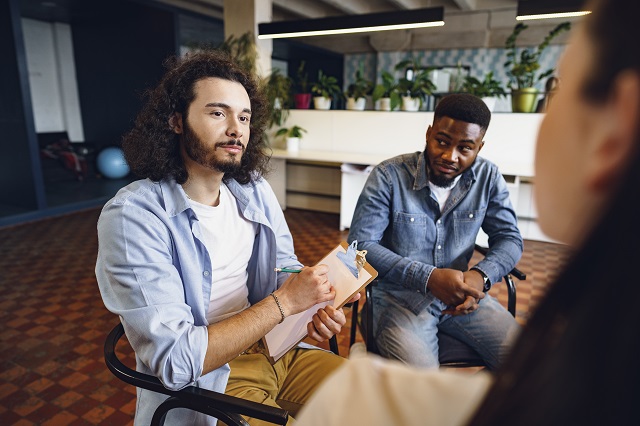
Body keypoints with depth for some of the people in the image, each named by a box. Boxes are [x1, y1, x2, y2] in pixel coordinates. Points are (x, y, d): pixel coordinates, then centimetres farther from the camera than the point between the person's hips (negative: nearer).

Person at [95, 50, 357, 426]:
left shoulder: (255, 190, 0)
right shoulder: (132, 215, -20)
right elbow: (175, 359, -24)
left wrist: (314, 305, -13)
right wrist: (285, 302, -25)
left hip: (277, 346, 6)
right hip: (203, 380, -6)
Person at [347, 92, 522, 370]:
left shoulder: (488, 177, 0)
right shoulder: (389, 176, -13)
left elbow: (509, 238, 4)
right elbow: (360, 244, -16)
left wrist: (481, 275, -20)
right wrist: (429, 277, -26)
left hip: (461, 293, 5)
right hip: (399, 295, -4)